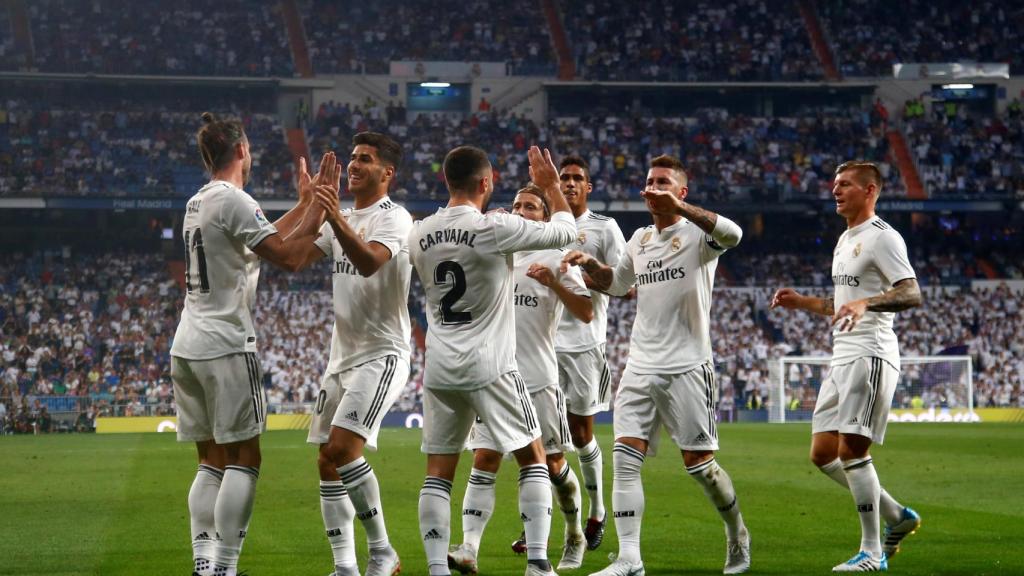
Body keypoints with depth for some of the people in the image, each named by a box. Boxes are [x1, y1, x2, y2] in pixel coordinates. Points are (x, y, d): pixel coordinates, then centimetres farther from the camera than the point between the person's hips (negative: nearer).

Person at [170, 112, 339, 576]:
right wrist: (321, 205, -6)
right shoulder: (233, 200, -11)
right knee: (243, 460, -4)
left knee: (212, 462, 10)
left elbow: (264, 241, 25)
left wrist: (304, 205, 29)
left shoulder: (197, 202, 16)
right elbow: (287, 257, -14)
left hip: (188, 347, 9)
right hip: (225, 346, -9)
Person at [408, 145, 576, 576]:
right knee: (533, 459, 9)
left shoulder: (418, 234, 3)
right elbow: (565, 230, 0)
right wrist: (550, 185, 15)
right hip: (490, 367, -4)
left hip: (439, 370, 4)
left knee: (438, 473, 8)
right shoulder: (496, 228, -13)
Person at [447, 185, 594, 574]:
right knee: (484, 461, -8)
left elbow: (586, 313, -4)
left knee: (553, 464, 5)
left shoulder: (556, 258, 1)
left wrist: (553, 282, -20)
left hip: (539, 378, -3)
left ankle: (574, 537, 28)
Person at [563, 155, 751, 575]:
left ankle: (738, 536, 26)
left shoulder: (696, 234, -6)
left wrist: (678, 206, -37)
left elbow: (732, 234, -29)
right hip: (640, 367, 6)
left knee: (699, 464, 0)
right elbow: (616, 283, 29)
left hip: (687, 367, -6)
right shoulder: (640, 240, 14)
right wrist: (590, 264, 9)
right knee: (624, 458, -8)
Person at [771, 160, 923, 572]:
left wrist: (864, 303, -33)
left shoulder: (882, 237, -8)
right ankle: (897, 517, 18)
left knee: (851, 449, -14)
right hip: (842, 356, 10)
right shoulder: (845, 241, 21)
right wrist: (802, 302, 20)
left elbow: (911, 294, -19)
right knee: (822, 453, 6)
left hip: (870, 355, -10)